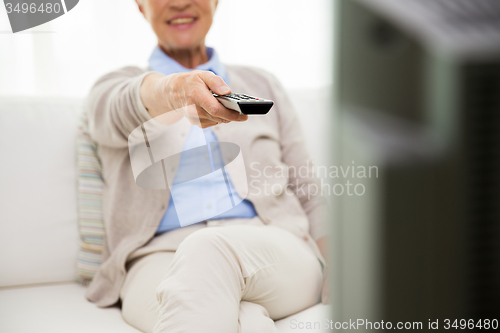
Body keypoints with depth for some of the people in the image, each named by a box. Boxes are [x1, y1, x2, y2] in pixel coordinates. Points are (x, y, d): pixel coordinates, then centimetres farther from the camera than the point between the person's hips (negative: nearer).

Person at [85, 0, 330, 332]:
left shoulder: (262, 84, 26)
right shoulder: (116, 86, 19)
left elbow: (309, 196, 21)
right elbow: (122, 114, -9)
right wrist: (175, 88, -35)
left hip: (274, 250, 2)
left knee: (206, 253, -37)